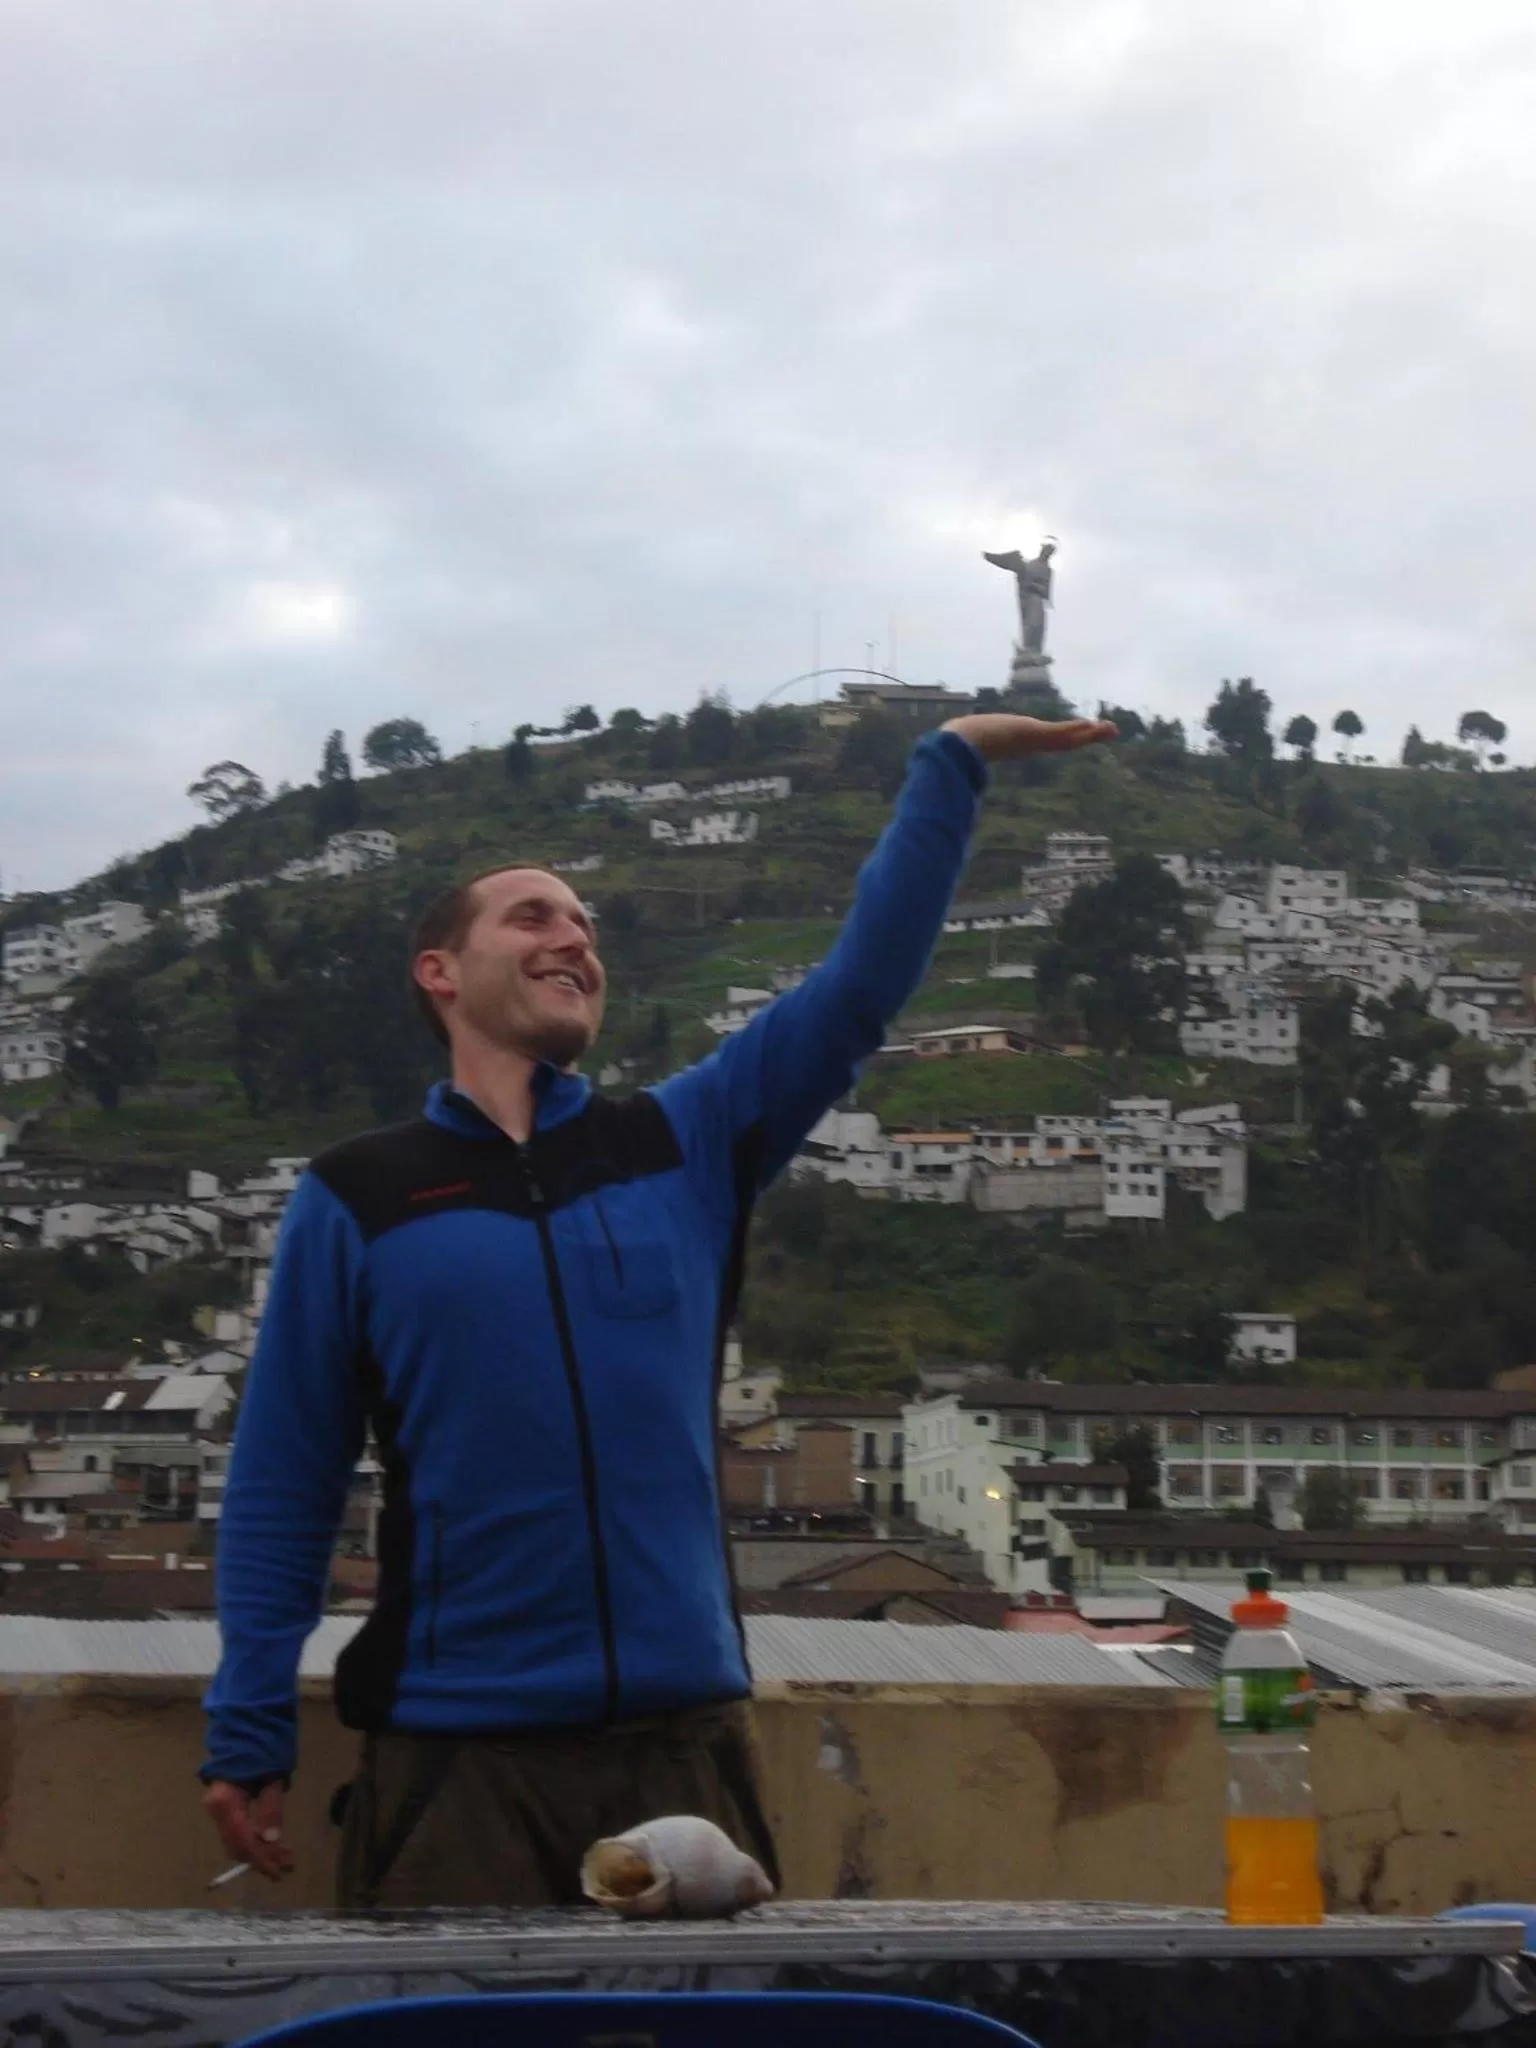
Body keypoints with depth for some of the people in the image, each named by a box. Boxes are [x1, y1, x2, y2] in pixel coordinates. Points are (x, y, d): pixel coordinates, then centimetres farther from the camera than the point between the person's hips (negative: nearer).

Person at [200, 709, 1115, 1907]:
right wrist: (249, 1731, -1)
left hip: (684, 1737, 3)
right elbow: (284, 1488, 4)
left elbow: (861, 986, 4)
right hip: (455, 1749, -2)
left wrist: (951, 766, 0)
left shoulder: (687, 1147, 10)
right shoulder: (355, 1200, 3)